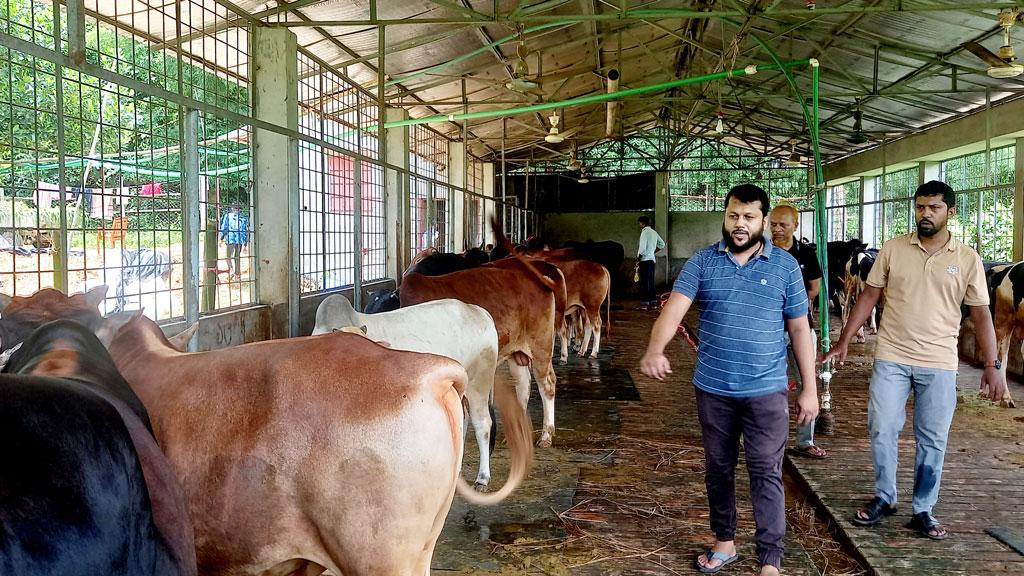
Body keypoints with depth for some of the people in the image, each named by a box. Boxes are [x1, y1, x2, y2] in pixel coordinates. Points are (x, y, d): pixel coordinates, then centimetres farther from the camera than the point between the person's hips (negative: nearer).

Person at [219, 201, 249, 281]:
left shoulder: (227, 216, 3)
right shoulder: (244, 218, 10)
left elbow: (224, 227, 1)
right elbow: (246, 230, 11)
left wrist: (221, 238, 10)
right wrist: (246, 243, 17)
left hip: (231, 239, -3)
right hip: (240, 240, 3)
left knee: (229, 257, 0)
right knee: (237, 257, 14)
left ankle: (231, 270, -24)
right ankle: (238, 275, 15)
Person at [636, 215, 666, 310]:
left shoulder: (645, 232, -12)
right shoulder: (654, 232, 14)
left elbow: (642, 248, -18)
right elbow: (662, 244, 22)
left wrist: (638, 259, -8)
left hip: (645, 260, -8)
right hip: (652, 259, 8)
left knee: (644, 282, -6)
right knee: (651, 282, 11)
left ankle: (644, 304, -6)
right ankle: (653, 303, 12)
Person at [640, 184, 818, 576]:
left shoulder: (785, 265, -2)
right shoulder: (702, 262, -1)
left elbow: (799, 329, 2)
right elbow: (674, 308, -15)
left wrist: (809, 389, 0)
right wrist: (655, 349, -34)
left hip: (766, 390, -2)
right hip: (712, 389, 2)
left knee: (766, 474, -1)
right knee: (718, 469, 15)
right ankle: (725, 541, 32)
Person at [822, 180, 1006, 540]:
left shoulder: (968, 260, 0)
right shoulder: (892, 250, 1)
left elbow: (981, 314, 1)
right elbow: (869, 296, 4)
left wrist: (992, 366, -5)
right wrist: (843, 342, 0)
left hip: (939, 365, 0)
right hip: (891, 358, 0)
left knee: (932, 440, 6)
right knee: (882, 430, 4)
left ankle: (923, 511, 20)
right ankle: (884, 498, 23)